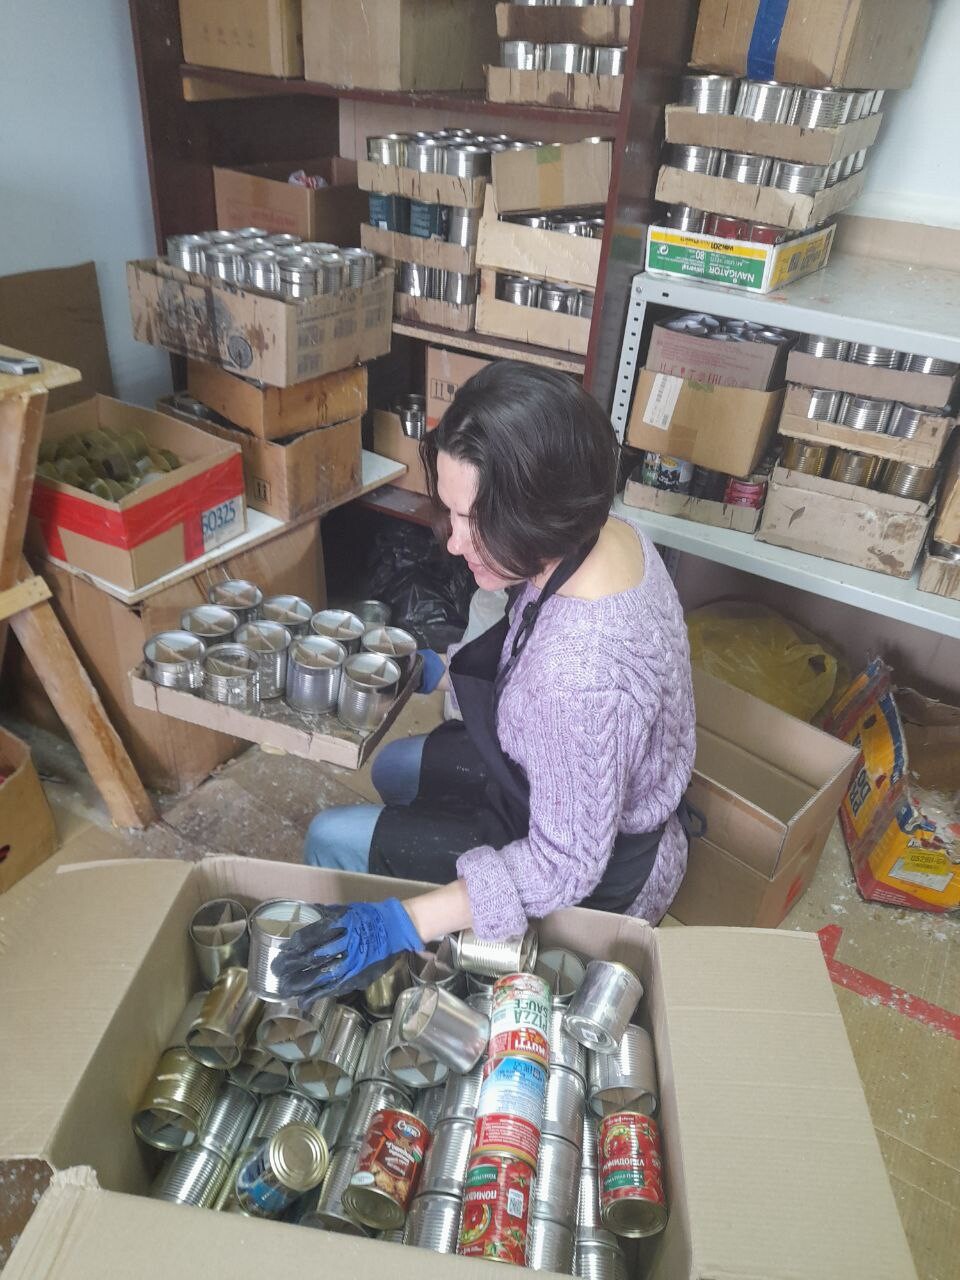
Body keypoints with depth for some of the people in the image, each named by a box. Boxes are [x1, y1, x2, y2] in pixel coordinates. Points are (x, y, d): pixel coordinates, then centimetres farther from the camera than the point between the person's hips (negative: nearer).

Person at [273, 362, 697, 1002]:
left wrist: (405, 921, -32)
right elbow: (519, 652, 4)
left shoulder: (582, 671, -43)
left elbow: (566, 865, -30)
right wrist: (440, 666, 10)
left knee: (333, 840, -1)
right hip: (560, 782, 9)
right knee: (393, 769, 24)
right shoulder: (604, 532, -16)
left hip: (595, 870, -8)